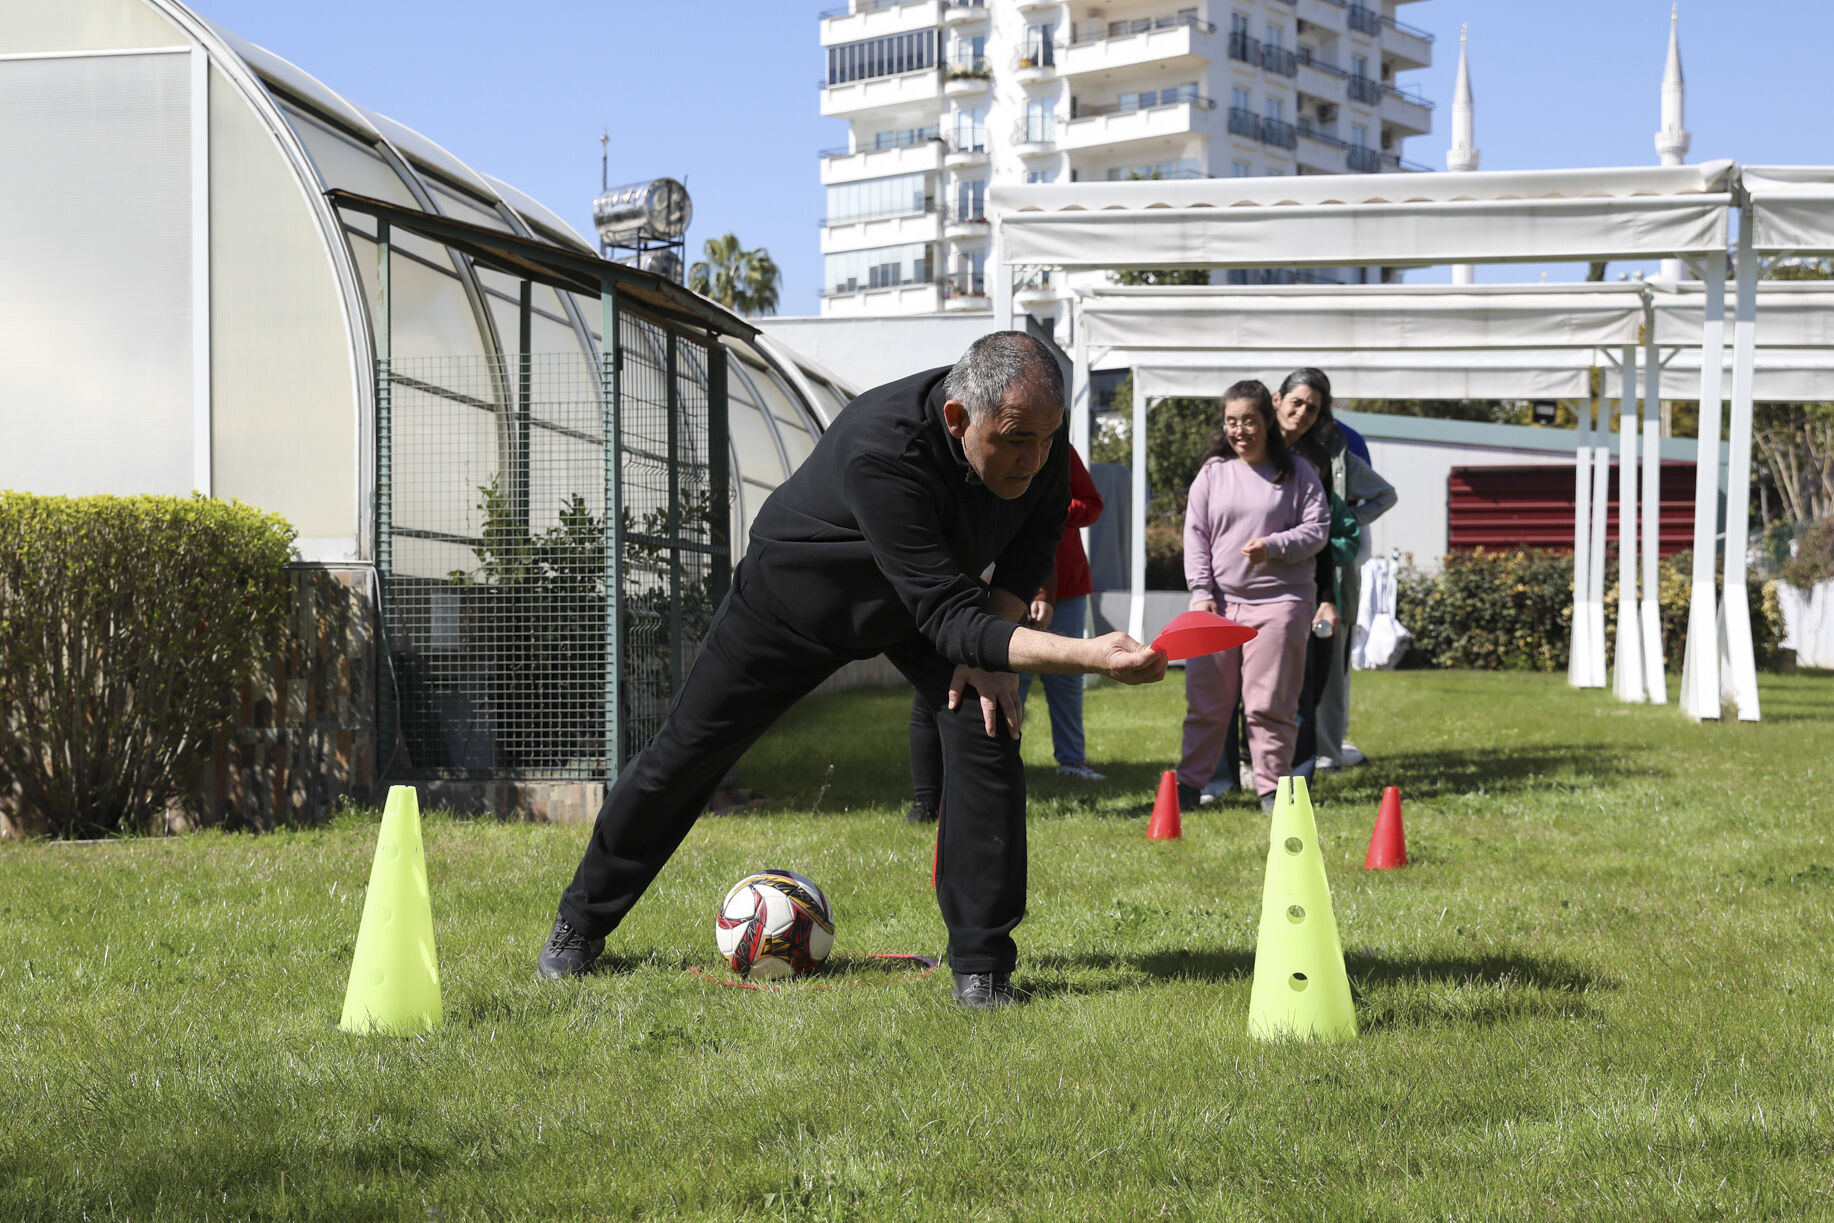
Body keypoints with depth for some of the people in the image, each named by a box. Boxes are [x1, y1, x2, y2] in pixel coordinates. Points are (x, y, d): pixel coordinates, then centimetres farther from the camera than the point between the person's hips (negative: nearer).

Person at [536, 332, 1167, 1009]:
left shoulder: (1038, 427, -25)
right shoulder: (881, 451, -45)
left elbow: (1035, 535, -2)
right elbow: (947, 615, -46)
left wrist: (993, 648, -16)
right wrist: (1086, 653, -57)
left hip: (935, 587, 4)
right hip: (795, 590, -4)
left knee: (985, 726, -18)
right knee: (685, 750, 5)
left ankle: (980, 964, -7)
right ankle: (582, 921, 28)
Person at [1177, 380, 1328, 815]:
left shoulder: (1297, 472, 4)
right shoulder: (1213, 472, 10)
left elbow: (1318, 528, 2)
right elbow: (1195, 534, 8)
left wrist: (1274, 546, -15)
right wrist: (1200, 591, -2)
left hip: (1280, 601, -2)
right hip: (1219, 600, 2)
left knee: (1270, 703, -2)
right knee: (1206, 700, 4)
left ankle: (1271, 789, 7)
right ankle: (1190, 783, 13)